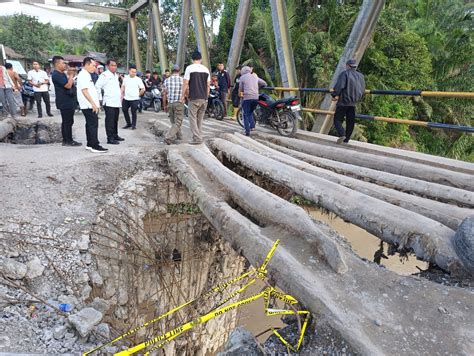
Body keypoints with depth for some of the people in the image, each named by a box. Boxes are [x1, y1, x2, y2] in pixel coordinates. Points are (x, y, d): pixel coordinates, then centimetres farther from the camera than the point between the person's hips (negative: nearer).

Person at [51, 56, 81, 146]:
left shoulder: (62, 74, 18)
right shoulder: (56, 75, -13)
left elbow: (71, 84, 21)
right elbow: (68, 85, -21)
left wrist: (70, 75, 9)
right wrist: (71, 75, -9)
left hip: (68, 101, 10)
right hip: (65, 102, -10)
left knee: (66, 122, 12)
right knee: (68, 122, -8)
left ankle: (65, 140, 18)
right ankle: (69, 141, -3)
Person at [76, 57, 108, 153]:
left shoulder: (86, 75, 19)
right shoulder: (83, 75, -12)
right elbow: (84, 91, -20)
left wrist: (94, 103, 19)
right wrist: (93, 103, -22)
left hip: (89, 105, 10)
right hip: (89, 105, -10)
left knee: (90, 124, 13)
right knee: (93, 124, -10)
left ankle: (90, 144, 19)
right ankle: (95, 146, -9)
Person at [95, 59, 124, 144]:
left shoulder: (116, 75, 18)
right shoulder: (105, 75, -8)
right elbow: (97, 87, -13)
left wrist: (120, 95, 21)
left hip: (117, 102, 8)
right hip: (109, 102, -8)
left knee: (115, 120, 15)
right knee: (110, 120, -8)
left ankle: (115, 135, 26)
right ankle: (110, 138, -7)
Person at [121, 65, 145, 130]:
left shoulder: (138, 79, -7)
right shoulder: (125, 78, 5)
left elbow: (143, 89, -3)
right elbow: (123, 87, 16)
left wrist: (138, 95, 1)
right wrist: (122, 95, 10)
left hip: (134, 99, -5)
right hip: (126, 99, 5)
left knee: (133, 112, 2)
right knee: (124, 110, 11)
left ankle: (134, 125, 15)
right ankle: (128, 123, 26)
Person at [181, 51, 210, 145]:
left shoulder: (189, 68, -5)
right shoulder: (206, 69, 9)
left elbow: (185, 83, -9)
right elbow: (208, 85, 11)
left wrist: (183, 96, -1)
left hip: (193, 98, -5)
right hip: (204, 98, 5)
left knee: (193, 118, -1)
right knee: (200, 119, 13)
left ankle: (196, 138, -8)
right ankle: (199, 137, 16)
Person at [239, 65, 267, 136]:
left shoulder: (242, 77, 6)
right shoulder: (255, 76, 18)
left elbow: (240, 88, 12)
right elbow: (264, 83, 25)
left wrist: (240, 94, 32)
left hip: (247, 97, -4)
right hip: (256, 97, 4)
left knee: (246, 115, 4)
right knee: (250, 113, 22)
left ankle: (247, 130, -4)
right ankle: (252, 126, 6)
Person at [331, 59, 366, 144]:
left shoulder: (345, 74, -6)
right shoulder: (361, 76, 13)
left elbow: (339, 86, -19)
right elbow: (363, 91, 15)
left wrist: (334, 95, -10)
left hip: (343, 102, -6)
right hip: (353, 103, 6)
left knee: (337, 119, 1)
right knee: (350, 122, 10)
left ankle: (342, 134, -19)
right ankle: (346, 139, 12)